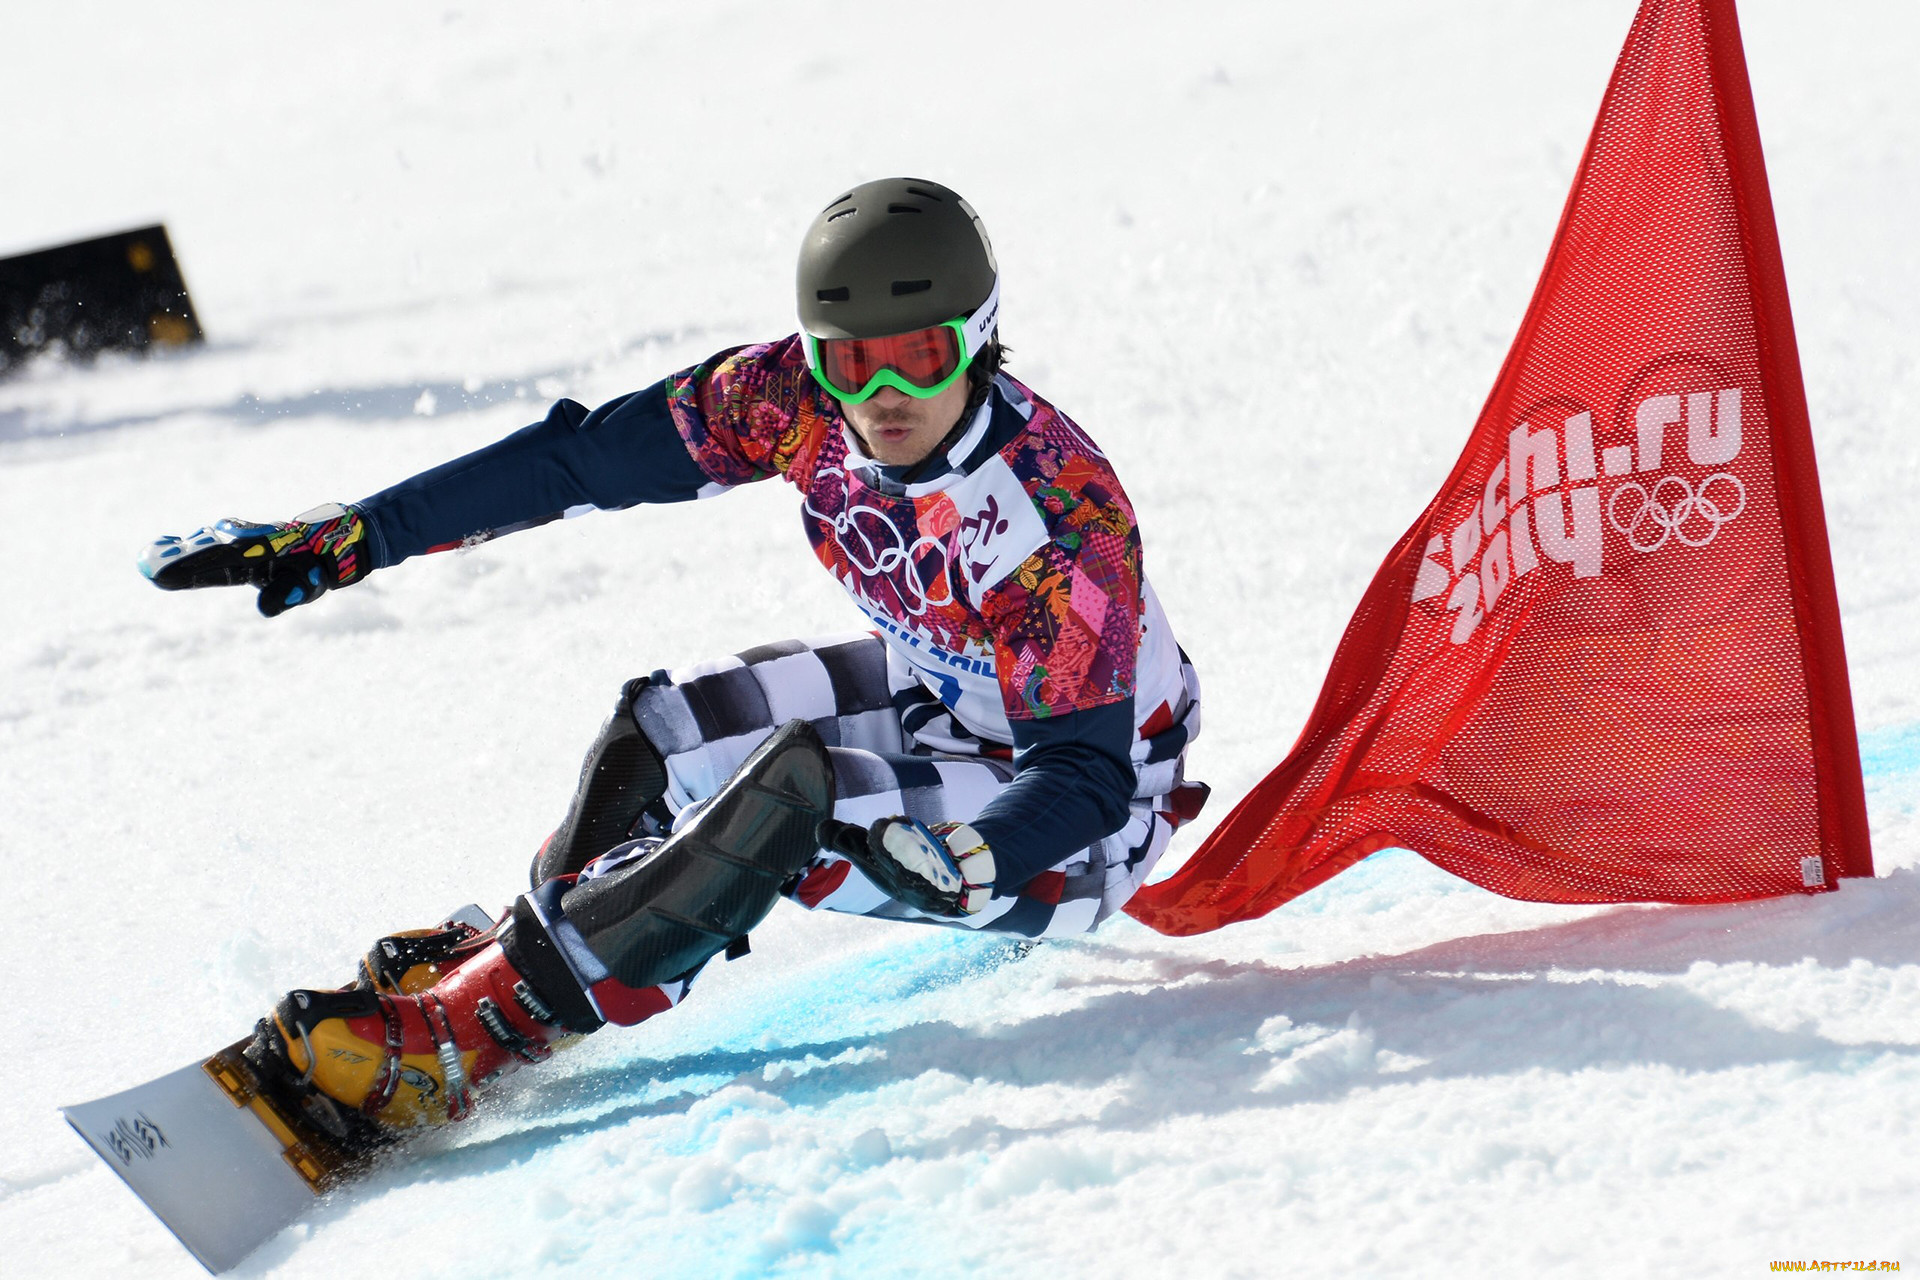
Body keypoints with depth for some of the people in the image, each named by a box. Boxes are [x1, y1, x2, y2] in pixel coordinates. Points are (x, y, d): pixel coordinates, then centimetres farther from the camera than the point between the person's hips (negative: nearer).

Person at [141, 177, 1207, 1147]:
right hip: (937, 697, 7)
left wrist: (956, 866, -49)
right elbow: (579, 460, -12)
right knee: (660, 733, -6)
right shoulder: (797, 402, -17)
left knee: (792, 789, -28)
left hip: (1078, 824, -7)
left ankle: (465, 1031, -22)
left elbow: (1087, 774, -30)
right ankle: (516, 944, 18)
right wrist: (346, 539, -14)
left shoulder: (1064, 517, -33)